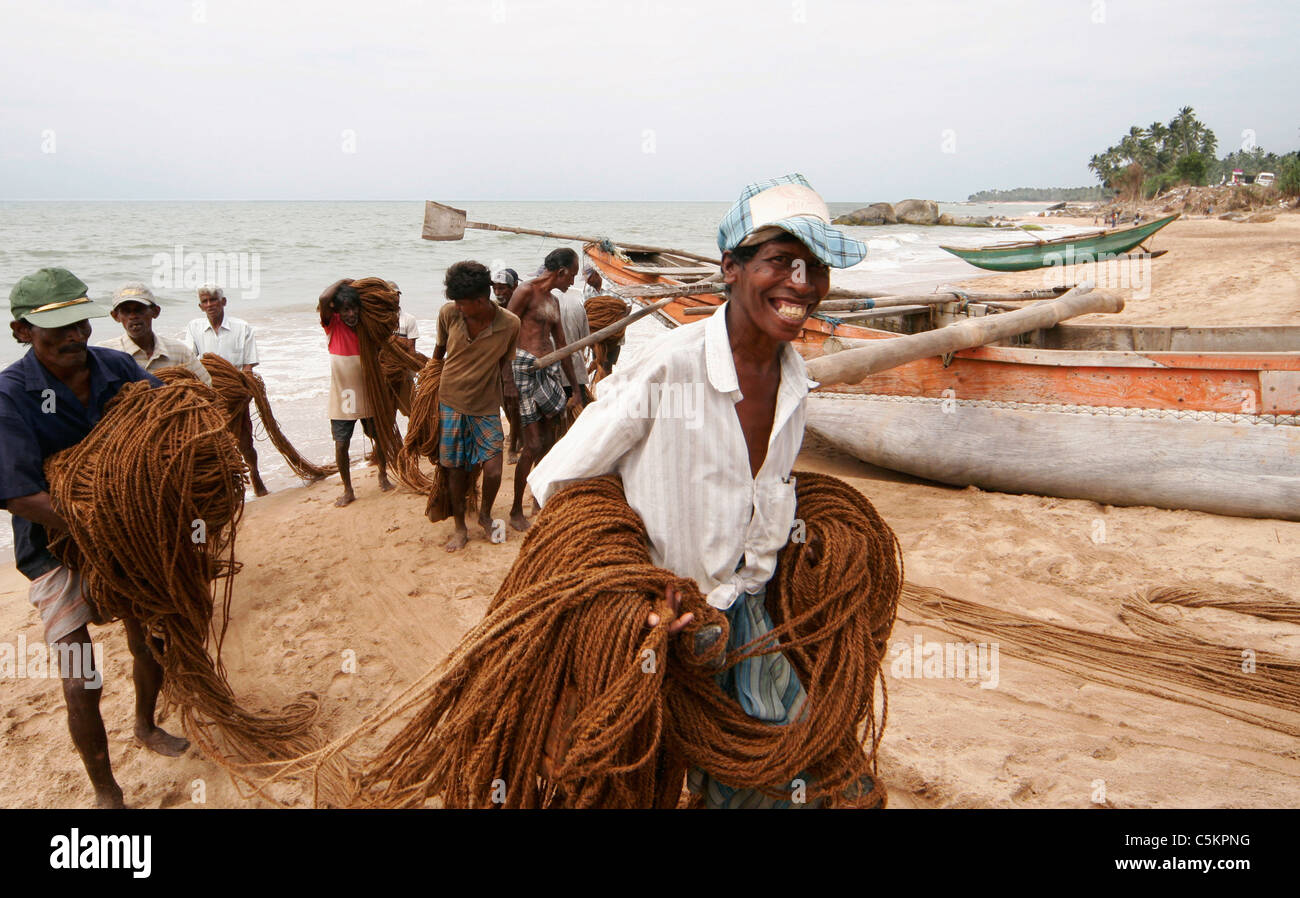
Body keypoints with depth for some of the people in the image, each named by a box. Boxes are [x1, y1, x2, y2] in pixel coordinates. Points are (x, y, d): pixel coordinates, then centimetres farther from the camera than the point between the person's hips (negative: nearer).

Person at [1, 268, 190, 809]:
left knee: (151, 643, 20)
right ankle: (105, 792, 17)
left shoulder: (117, 367, -9)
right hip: (57, 547, -4)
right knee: (81, 684, -5)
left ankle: (146, 726, 51)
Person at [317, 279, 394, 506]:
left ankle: (383, 476, 37)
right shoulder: (333, 325, -10)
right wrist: (343, 282, -16)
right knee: (341, 446, -1)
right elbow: (324, 299, -28)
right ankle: (348, 490, 15)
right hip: (342, 398, -2)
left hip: (367, 398, 2)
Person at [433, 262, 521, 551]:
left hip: (486, 407, -1)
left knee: (493, 469, -9)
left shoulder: (509, 324, -15)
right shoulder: (448, 313, -11)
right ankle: (460, 527, 27)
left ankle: (485, 514, 23)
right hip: (450, 403, 1)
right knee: (456, 468, 8)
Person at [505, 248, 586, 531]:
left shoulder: (553, 301, 20)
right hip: (525, 367, -8)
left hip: (550, 370, 8)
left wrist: (576, 387, 25)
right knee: (533, 445, -7)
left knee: (547, 442, 11)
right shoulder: (526, 291, -6)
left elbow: (562, 345, 24)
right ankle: (516, 512, 4)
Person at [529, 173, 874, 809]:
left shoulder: (794, 380, -3)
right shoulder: (665, 370, -25)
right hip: (660, 615, -5)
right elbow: (554, 483, -19)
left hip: (747, 607, 6)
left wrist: (798, 540, 2)